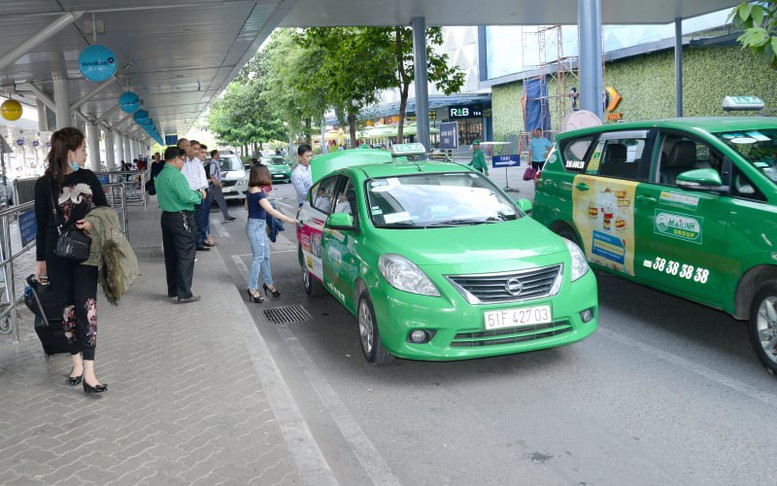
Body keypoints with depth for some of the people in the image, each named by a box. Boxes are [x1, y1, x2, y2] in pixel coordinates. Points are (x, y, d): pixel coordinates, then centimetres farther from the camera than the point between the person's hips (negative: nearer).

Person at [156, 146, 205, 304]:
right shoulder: (177, 176, -18)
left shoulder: (160, 176, 12)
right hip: (181, 218, -9)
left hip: (166, 217, 9)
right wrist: (200, 195, -5)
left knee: (171, 256, 14)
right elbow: (187, 197, -24)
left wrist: (193, 193, 13)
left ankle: (172, 292, 22)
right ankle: (184, 294, 1)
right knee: (185, 257, -2)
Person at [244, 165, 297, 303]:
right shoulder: (258, 193, -21)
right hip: (256, 226, -9)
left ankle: (268, 282, 25)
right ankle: (252, 288, -1)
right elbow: (271, 211, -25)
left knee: (265, 255, 15)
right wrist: (289, 220, -23)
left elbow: (247, 206, 22)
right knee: (258, 257, -6)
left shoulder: (250, 190, 7)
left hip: (259, 226, 9)